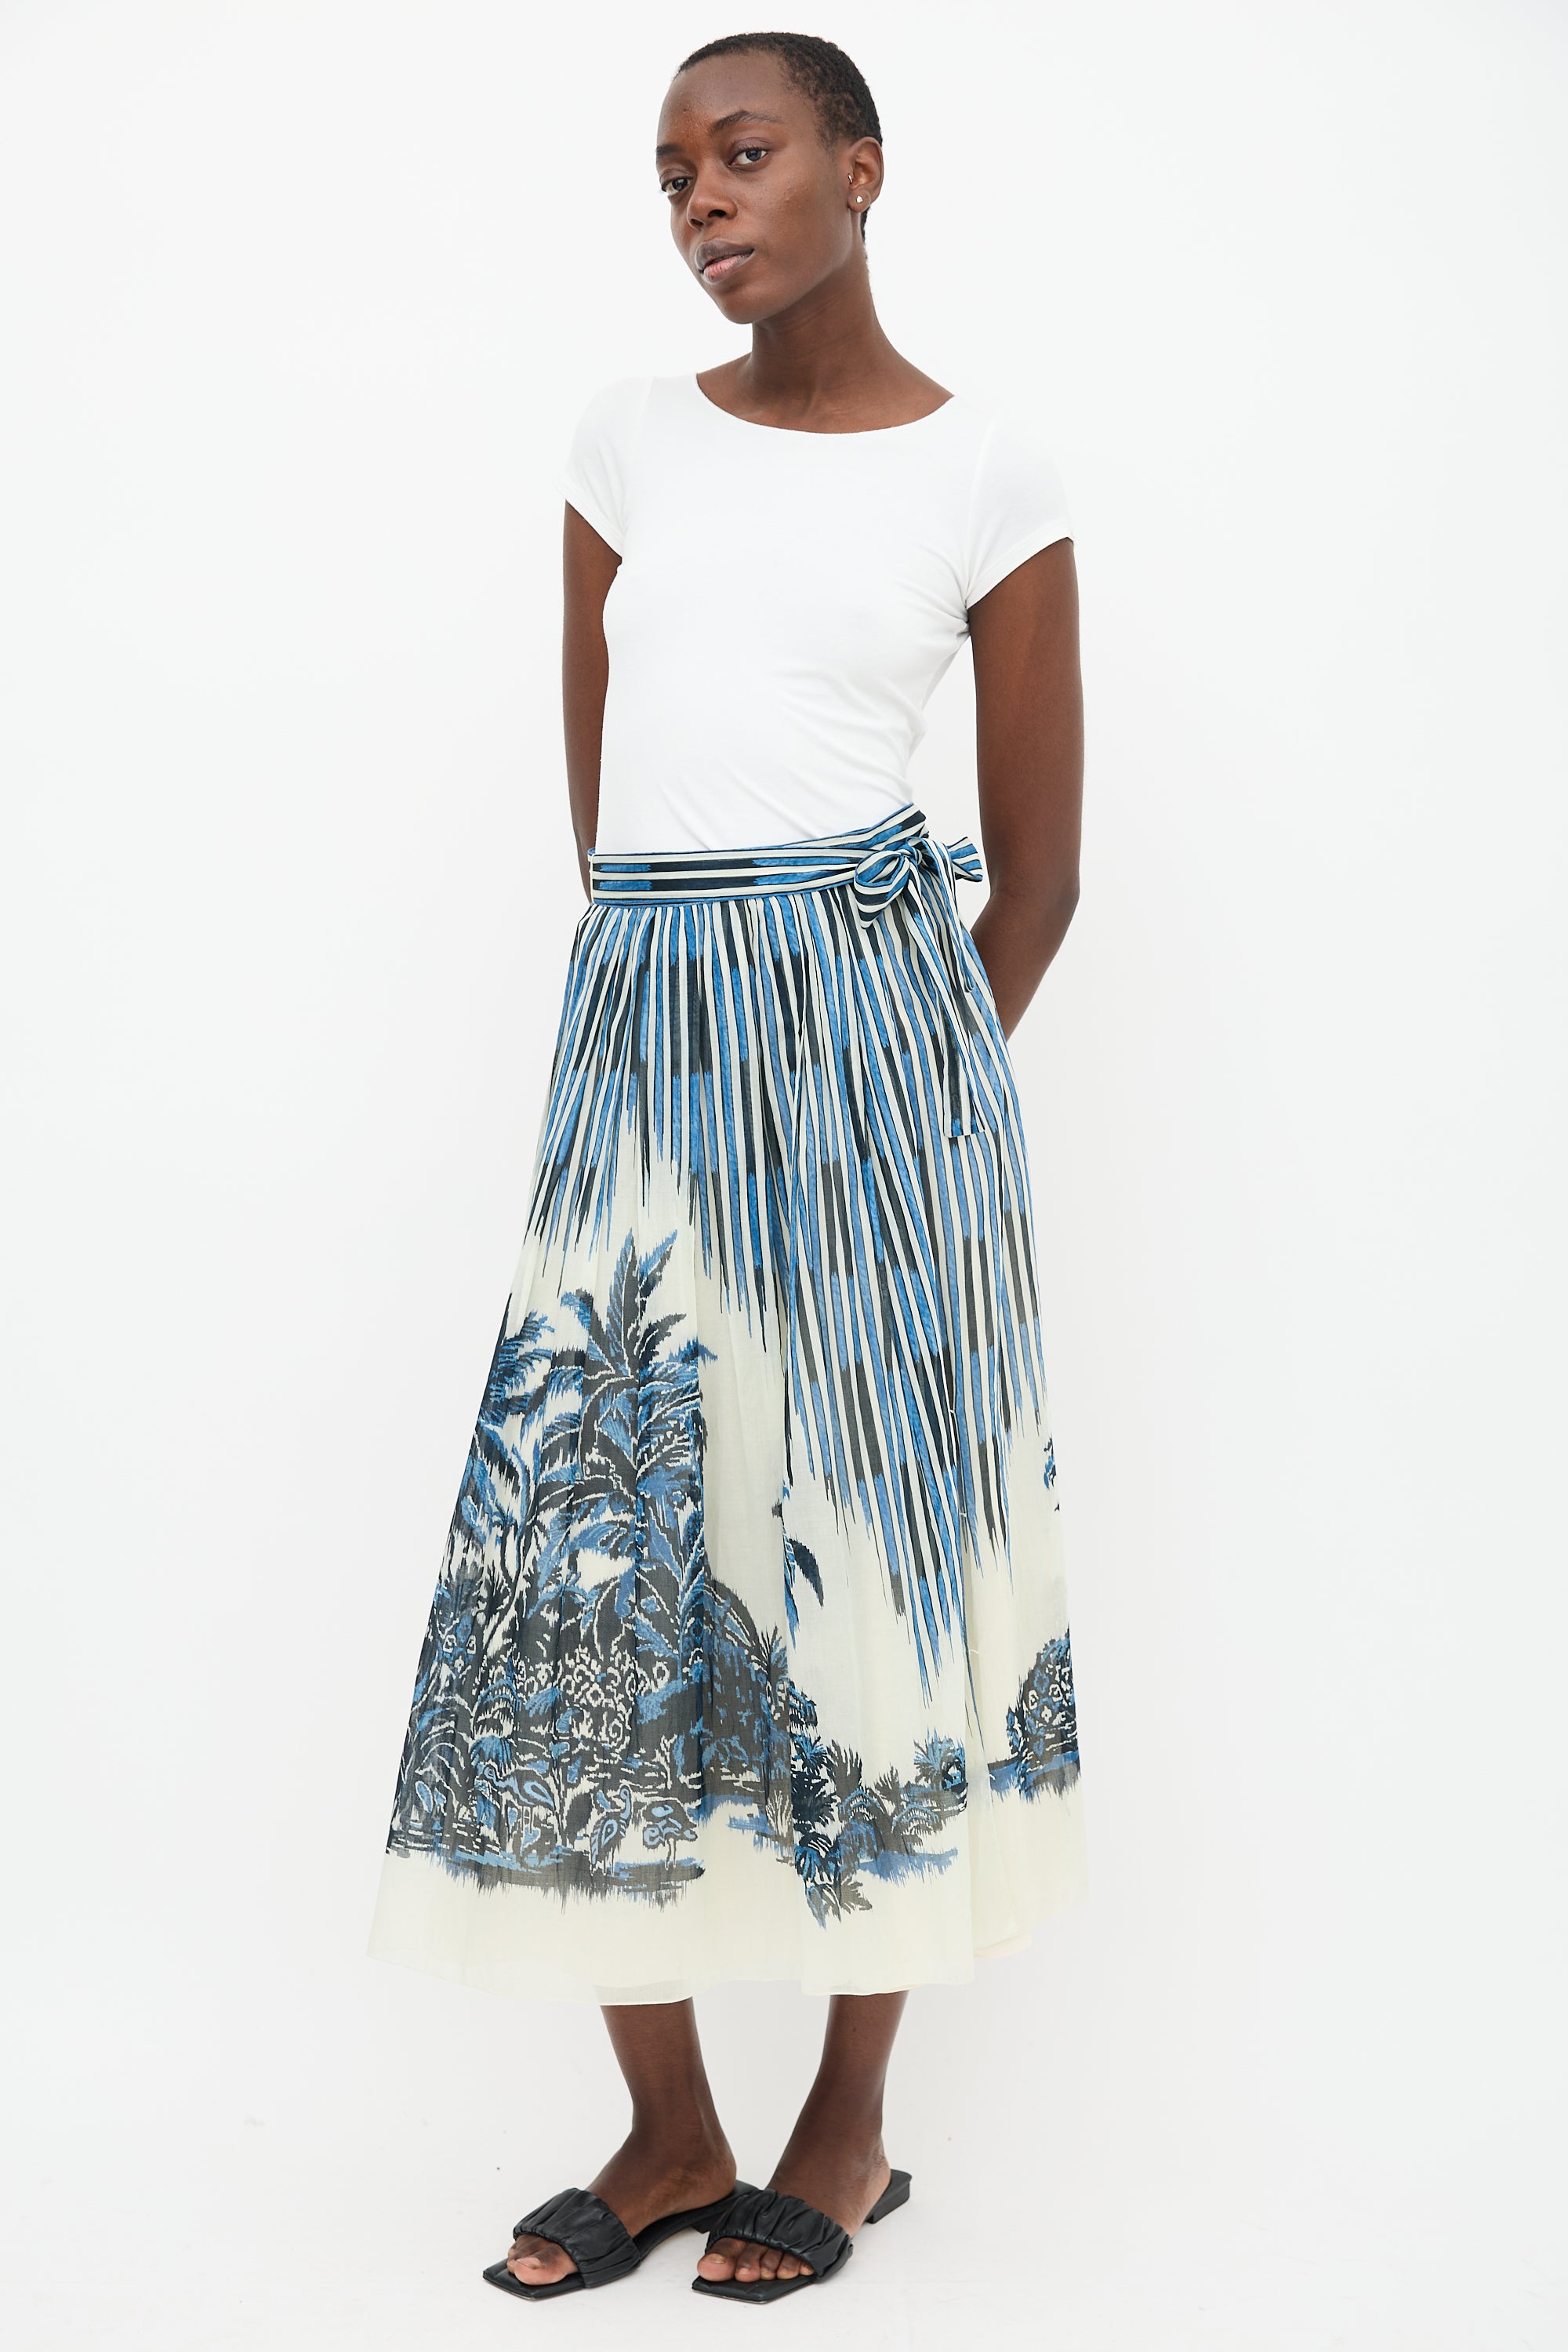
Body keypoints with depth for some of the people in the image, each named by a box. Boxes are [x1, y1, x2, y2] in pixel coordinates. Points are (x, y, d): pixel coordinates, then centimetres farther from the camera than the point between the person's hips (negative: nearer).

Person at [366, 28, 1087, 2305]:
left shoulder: (987, 475, 2)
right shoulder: (632, 437, 12)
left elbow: (1039, 876, 6)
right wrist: (693, 1015, 14)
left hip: (868, 1022, -3)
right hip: (637, 1023, 4)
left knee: (863, 1537, 1)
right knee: (583, 1549, 0)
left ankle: (853, 2116, 18)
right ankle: (669, 2130, 16)